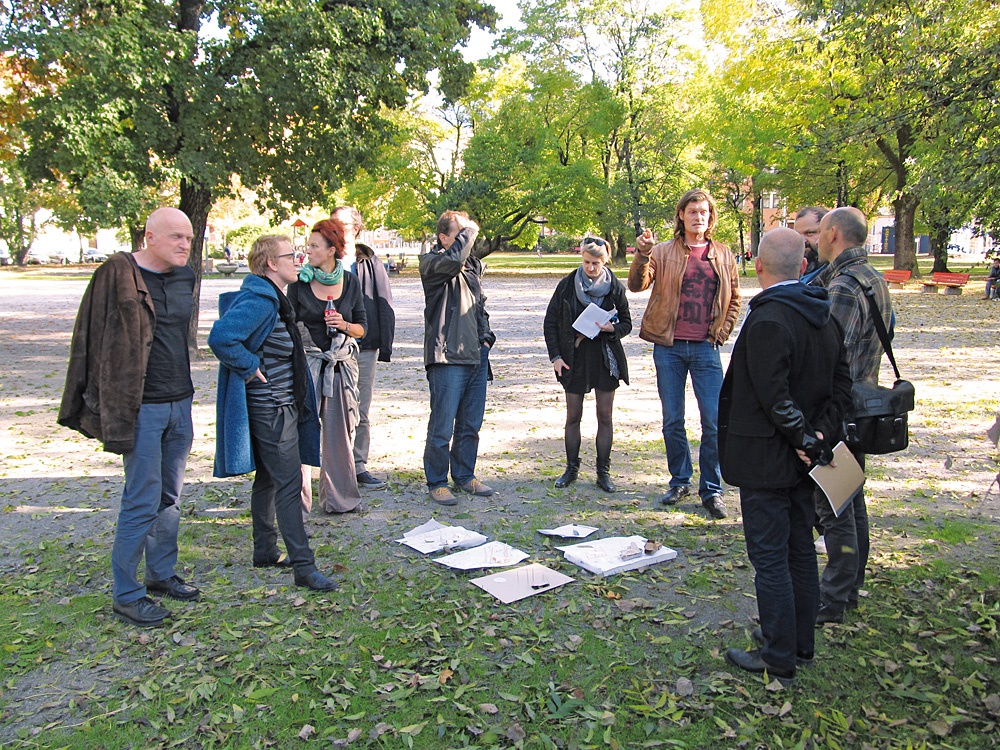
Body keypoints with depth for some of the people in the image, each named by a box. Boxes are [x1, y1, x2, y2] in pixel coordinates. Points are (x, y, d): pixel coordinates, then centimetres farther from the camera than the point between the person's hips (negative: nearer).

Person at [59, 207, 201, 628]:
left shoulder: (185, 277, 9)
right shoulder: (119, 275, -11)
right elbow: (97, 341, -11)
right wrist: (113, 412, -14)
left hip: (180, 404, 7)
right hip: (143, 407, -7)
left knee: (170, 497, 15)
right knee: (142, 502, -2)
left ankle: (161, 573, 30)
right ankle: (125, 595, 11)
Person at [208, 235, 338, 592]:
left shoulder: (272, 298, 14)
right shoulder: (259, 301, -21)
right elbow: (221, 337, -33)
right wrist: (250, 368, -22)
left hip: (283, 405, 11)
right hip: (271, 409, -11)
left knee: (268, 478, 18)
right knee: (289, 484, -8)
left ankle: (265, 551, 31)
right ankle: (303, 566, -4)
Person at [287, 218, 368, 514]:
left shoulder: (350, 282, 6)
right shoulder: (299, 282, 1)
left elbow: (362, 328, 11)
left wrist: (344, 326, -9)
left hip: (342, 364, 2)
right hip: (307, 364, -2)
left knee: (340, 431, 8)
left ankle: (339, 497, 21)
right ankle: (298, 501, 6)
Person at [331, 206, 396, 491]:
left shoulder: (371, 262, 7)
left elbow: (384, 304, 7)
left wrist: (385, 346, 2)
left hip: (365, 347, 1)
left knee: (361, 413, 8)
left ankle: (359, 467, 18)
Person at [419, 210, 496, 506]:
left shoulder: (473, 264, 17)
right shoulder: (431, 262, -6)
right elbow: (453, 259, -29)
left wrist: (486, 336, 14)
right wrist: (469, 231, -14)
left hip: (476, 356, 7)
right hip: (447, 358, -7)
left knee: (471, 424, 14)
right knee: (442, 426, -2)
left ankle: (465, 476, 28)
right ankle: (436, 482, 13)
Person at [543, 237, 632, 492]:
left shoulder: (615, 287, -1)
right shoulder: (567, 285, -1)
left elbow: (627, 324, 7)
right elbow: (550, 323, 3)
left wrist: (611, 328, -15)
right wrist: (555, 356, -4)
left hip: (605, 357, 0)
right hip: (574, 357, 0)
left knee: (605, 416, 4)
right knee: (573, 416, 5)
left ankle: (603, 471, 15)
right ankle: (571, 469, 19)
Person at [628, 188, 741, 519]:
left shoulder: (724, 256, 9)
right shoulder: (664, 252, 3)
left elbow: (734, 299, 18)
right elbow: (637, 284, -10)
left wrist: (722, 332, 7)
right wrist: (642, 254, -26)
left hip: (706, 348, 1)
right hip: (669, 346, 0)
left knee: (714, 421, -2)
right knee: (672, 421, 8)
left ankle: (711, 489, 11)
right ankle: (680, 481, 24)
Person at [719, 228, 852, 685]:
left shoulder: (767, 321, -22)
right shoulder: (824, 316, 6)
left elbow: (775, 399, -25)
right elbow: (841, 385, 8)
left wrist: (806, 440, -12)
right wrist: (821, 436, -1)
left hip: (767, 460, -9)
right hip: (802, 458, 9)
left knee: (770, 560, 2)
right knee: (800, 552, 19)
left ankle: (778, 659, 14)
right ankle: (800, 643, 33)